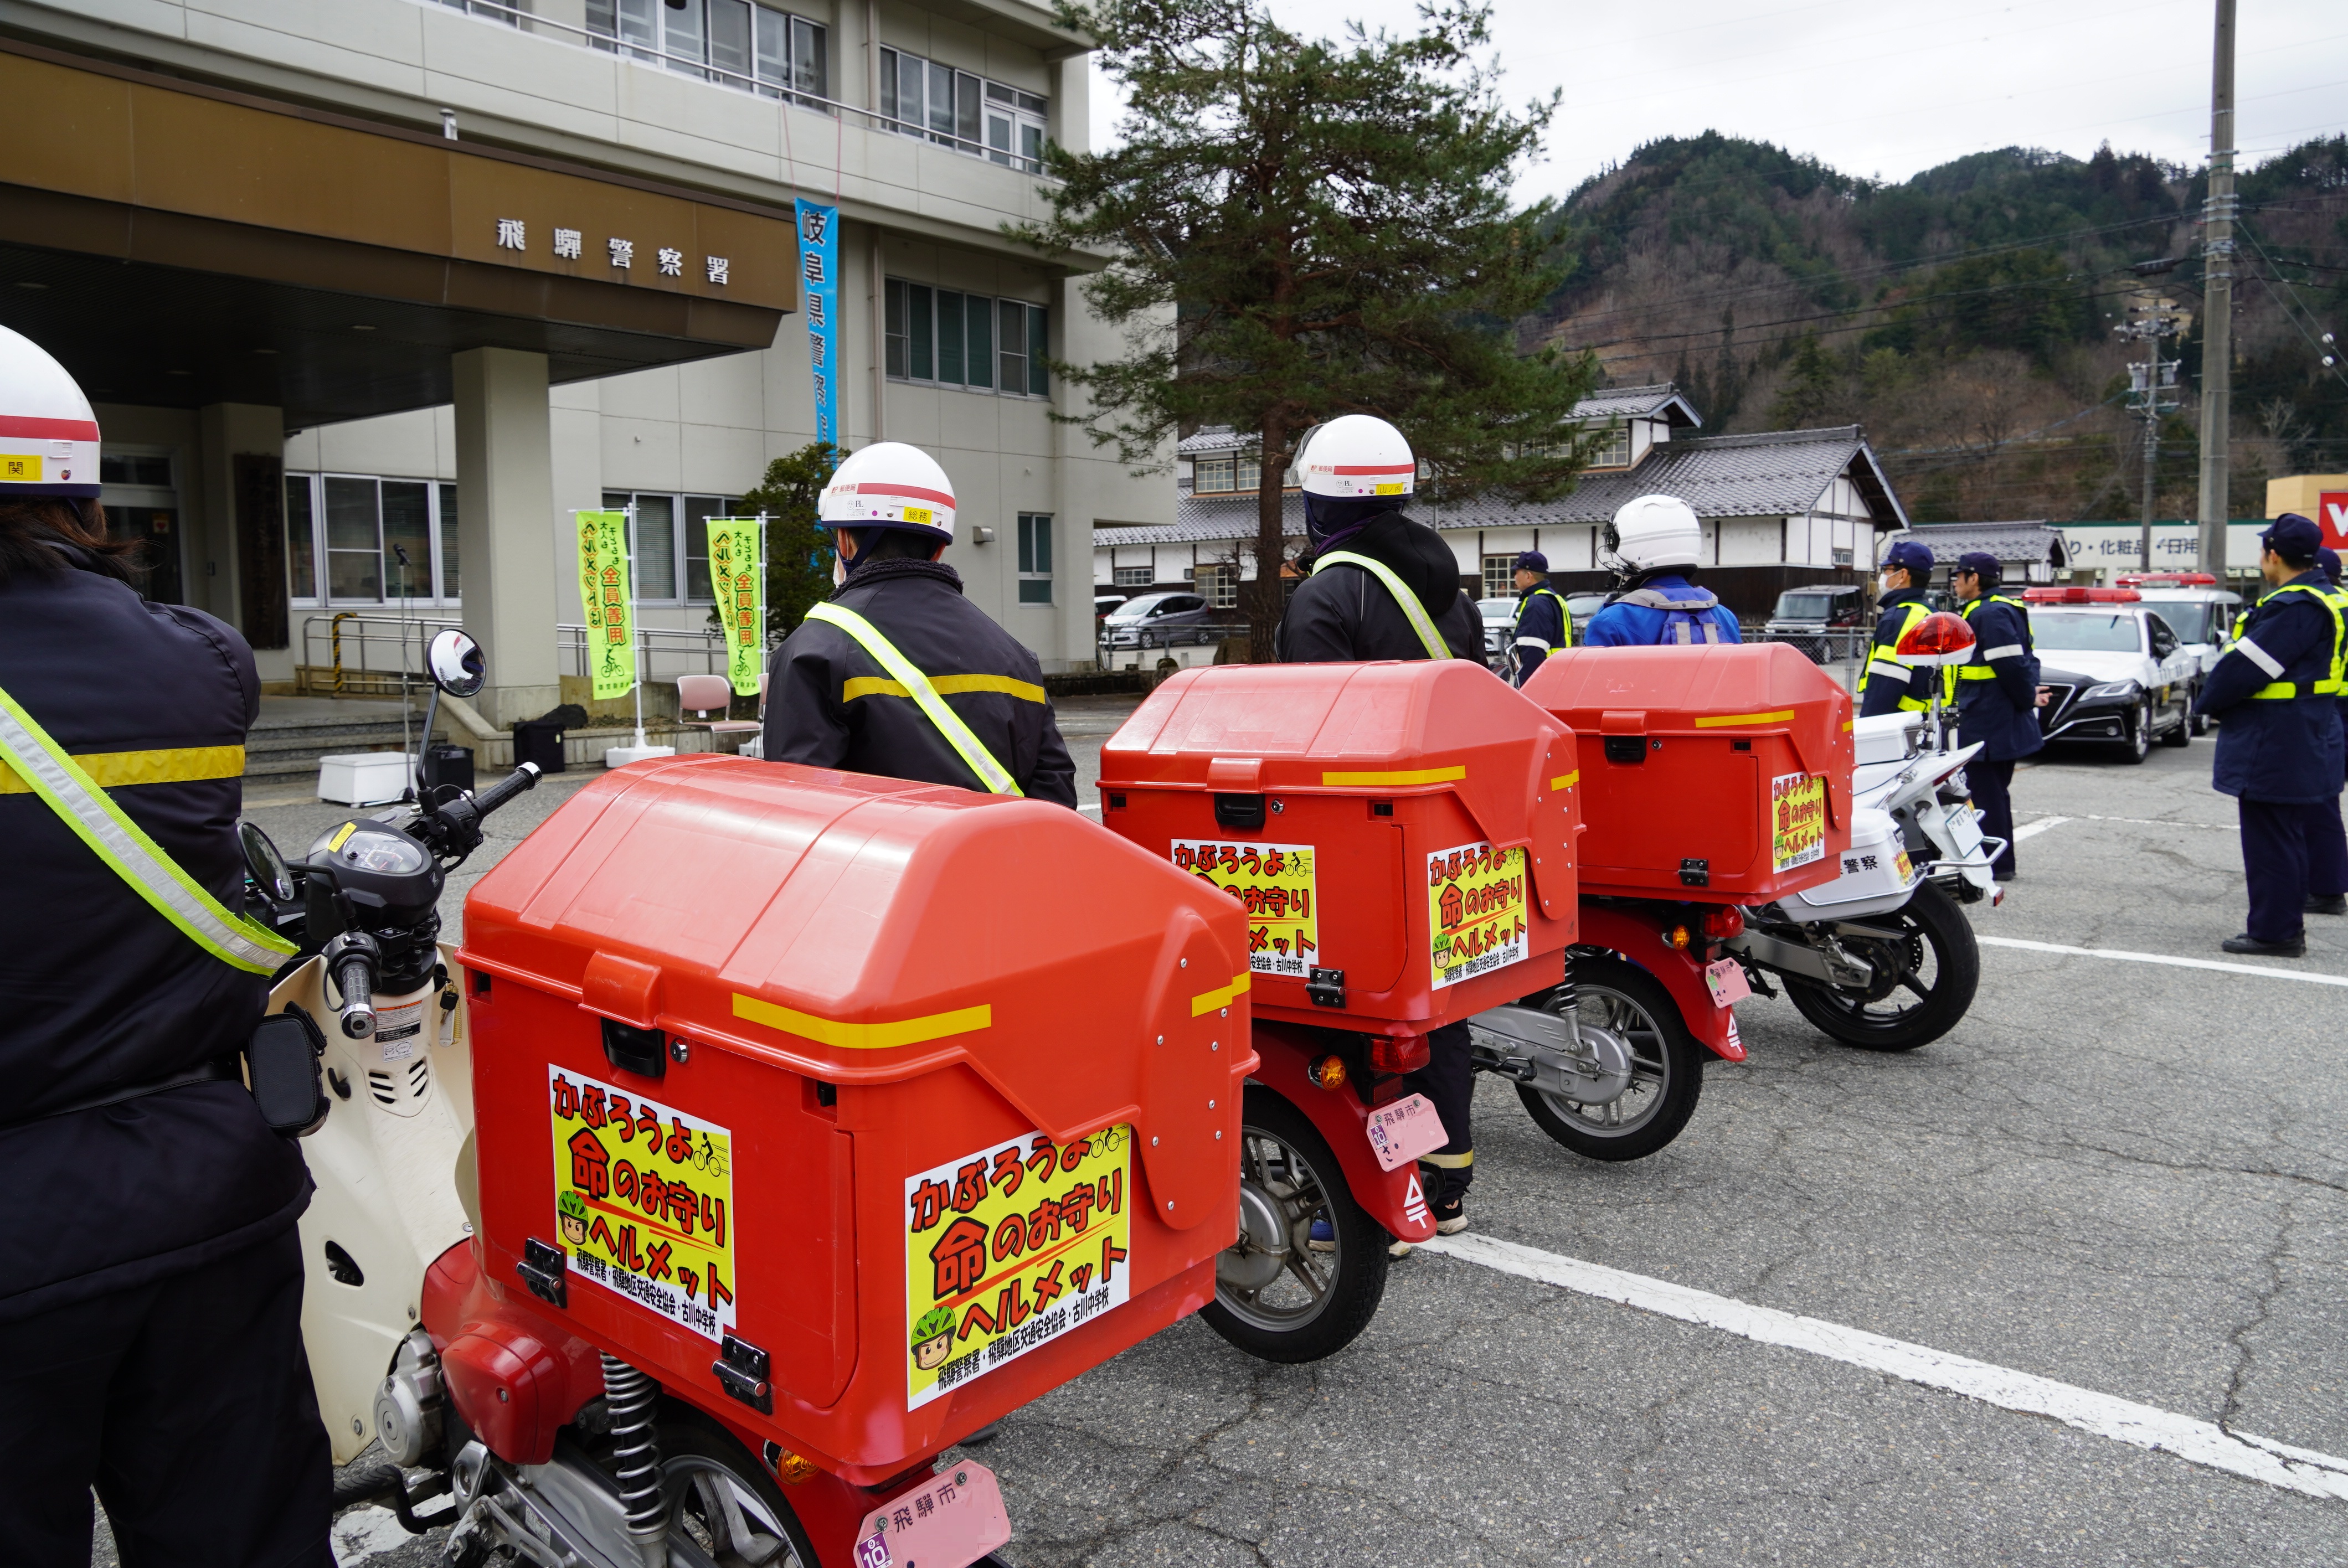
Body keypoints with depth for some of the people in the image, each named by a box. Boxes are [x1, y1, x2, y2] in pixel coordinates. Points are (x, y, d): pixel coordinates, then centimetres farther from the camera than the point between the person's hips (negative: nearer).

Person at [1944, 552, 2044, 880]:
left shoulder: (1989, 614, -17)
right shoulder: (2004, 609, 18)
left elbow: (2012, 665, -23)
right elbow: (2027, 660, 20)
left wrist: (2026, 698, -11)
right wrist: (2027, 696, 12)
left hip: (1987, 726, -11)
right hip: (2002, 723, 11)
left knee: (1986, 793, -6)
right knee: (1995, 792, 17)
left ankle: (1996, 865, -3)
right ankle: (2001, 862, 24)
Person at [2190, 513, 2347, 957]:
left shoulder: (2296, 608, -22)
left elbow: (2245, 667, -21)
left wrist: (2206, 702, -5)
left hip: (2275, 749, -11)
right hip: (2302, 746, 11)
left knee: (2271, 841, -2)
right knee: (2286, 840, 18)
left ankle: (2274, 931, 5)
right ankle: (2286, 926, 28)